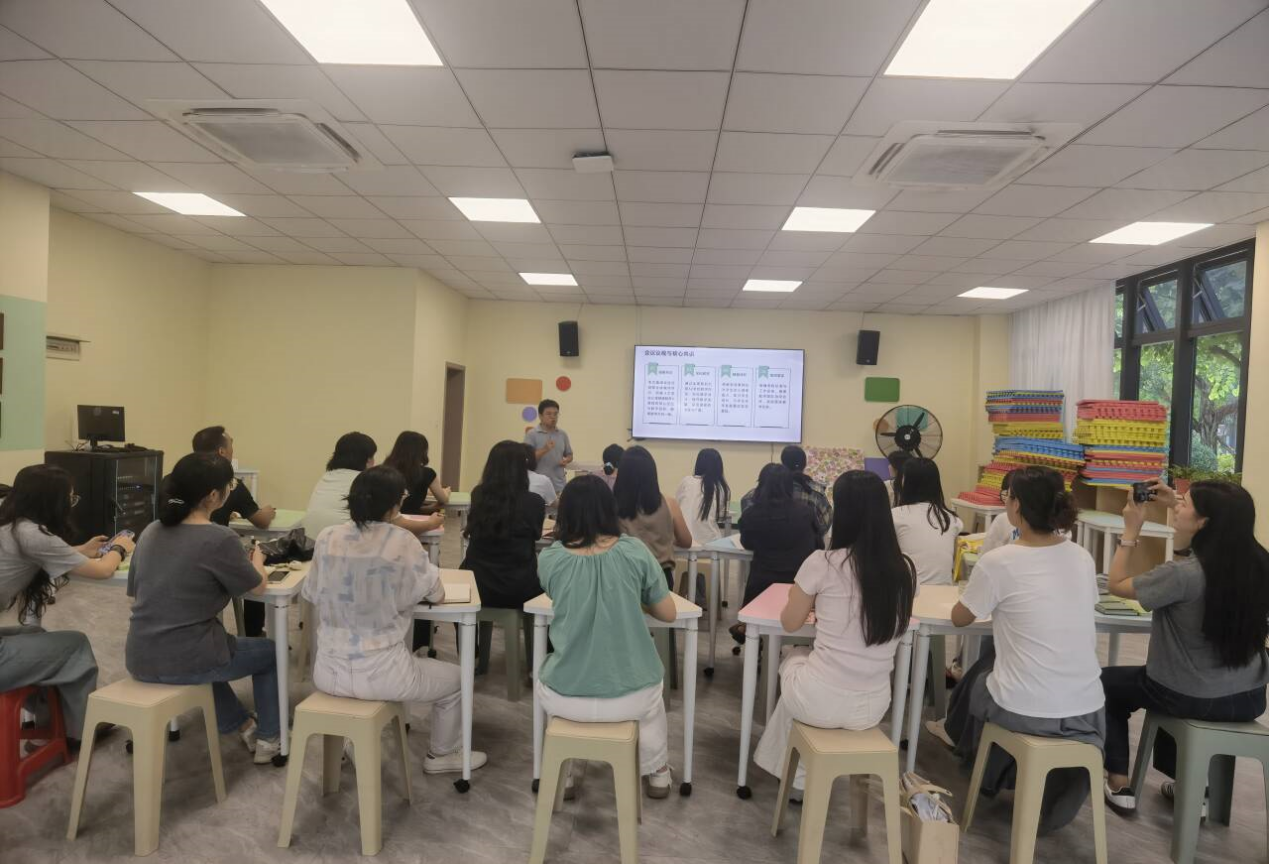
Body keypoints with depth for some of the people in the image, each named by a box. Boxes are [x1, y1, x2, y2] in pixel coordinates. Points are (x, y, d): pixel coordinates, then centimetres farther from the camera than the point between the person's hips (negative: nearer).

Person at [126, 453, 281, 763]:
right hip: (183, 662, -7)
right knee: (270, 651, 20)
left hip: (139, 660, 7)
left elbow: (135, 591, 15)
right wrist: (257, 560, 17)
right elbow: (258, 587, -4)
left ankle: (241, 725, 46)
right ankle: (267, 739, 30)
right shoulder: (220, 539, -19)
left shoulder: (151, 531, 2)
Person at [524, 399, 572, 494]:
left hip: (559, 487, 4)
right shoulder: (531, 434, -4)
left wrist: (566, 461, -5)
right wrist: (544, 450, -23)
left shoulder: (563, 434, 9)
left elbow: (569, 455, 19)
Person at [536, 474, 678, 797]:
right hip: (630, 696, 0)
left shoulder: (550, 559, -10)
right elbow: (668, 614, 1)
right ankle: (657, 774, 50)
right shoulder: (635, 552, -11)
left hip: (565, 697, 0)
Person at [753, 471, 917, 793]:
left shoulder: (823, 563, -15)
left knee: (794, 660, 30)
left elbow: (790, 623, 1)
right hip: (874, 706, 4)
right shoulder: (905, 569, -4)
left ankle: (799, 774, 40)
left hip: (820, 703, -4)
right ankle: (799, 768, 43)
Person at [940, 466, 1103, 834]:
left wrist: (993, 602, 22)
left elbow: (959, 618, 1)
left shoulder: (999, 562, -15)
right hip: (1087, 711, 5)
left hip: (1027, 712, -4)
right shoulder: (1083, 558, 1)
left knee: (979, 676, 27)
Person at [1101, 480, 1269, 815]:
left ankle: (1119, 784, 24)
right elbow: (1222, 528, 15)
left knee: (1106, 682, 21)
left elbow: (1117, 584, -12)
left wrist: (1131, 530, -8)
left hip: (1195, 699, -6)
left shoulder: (1182, 574, -29)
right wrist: (1177, 504, 11)